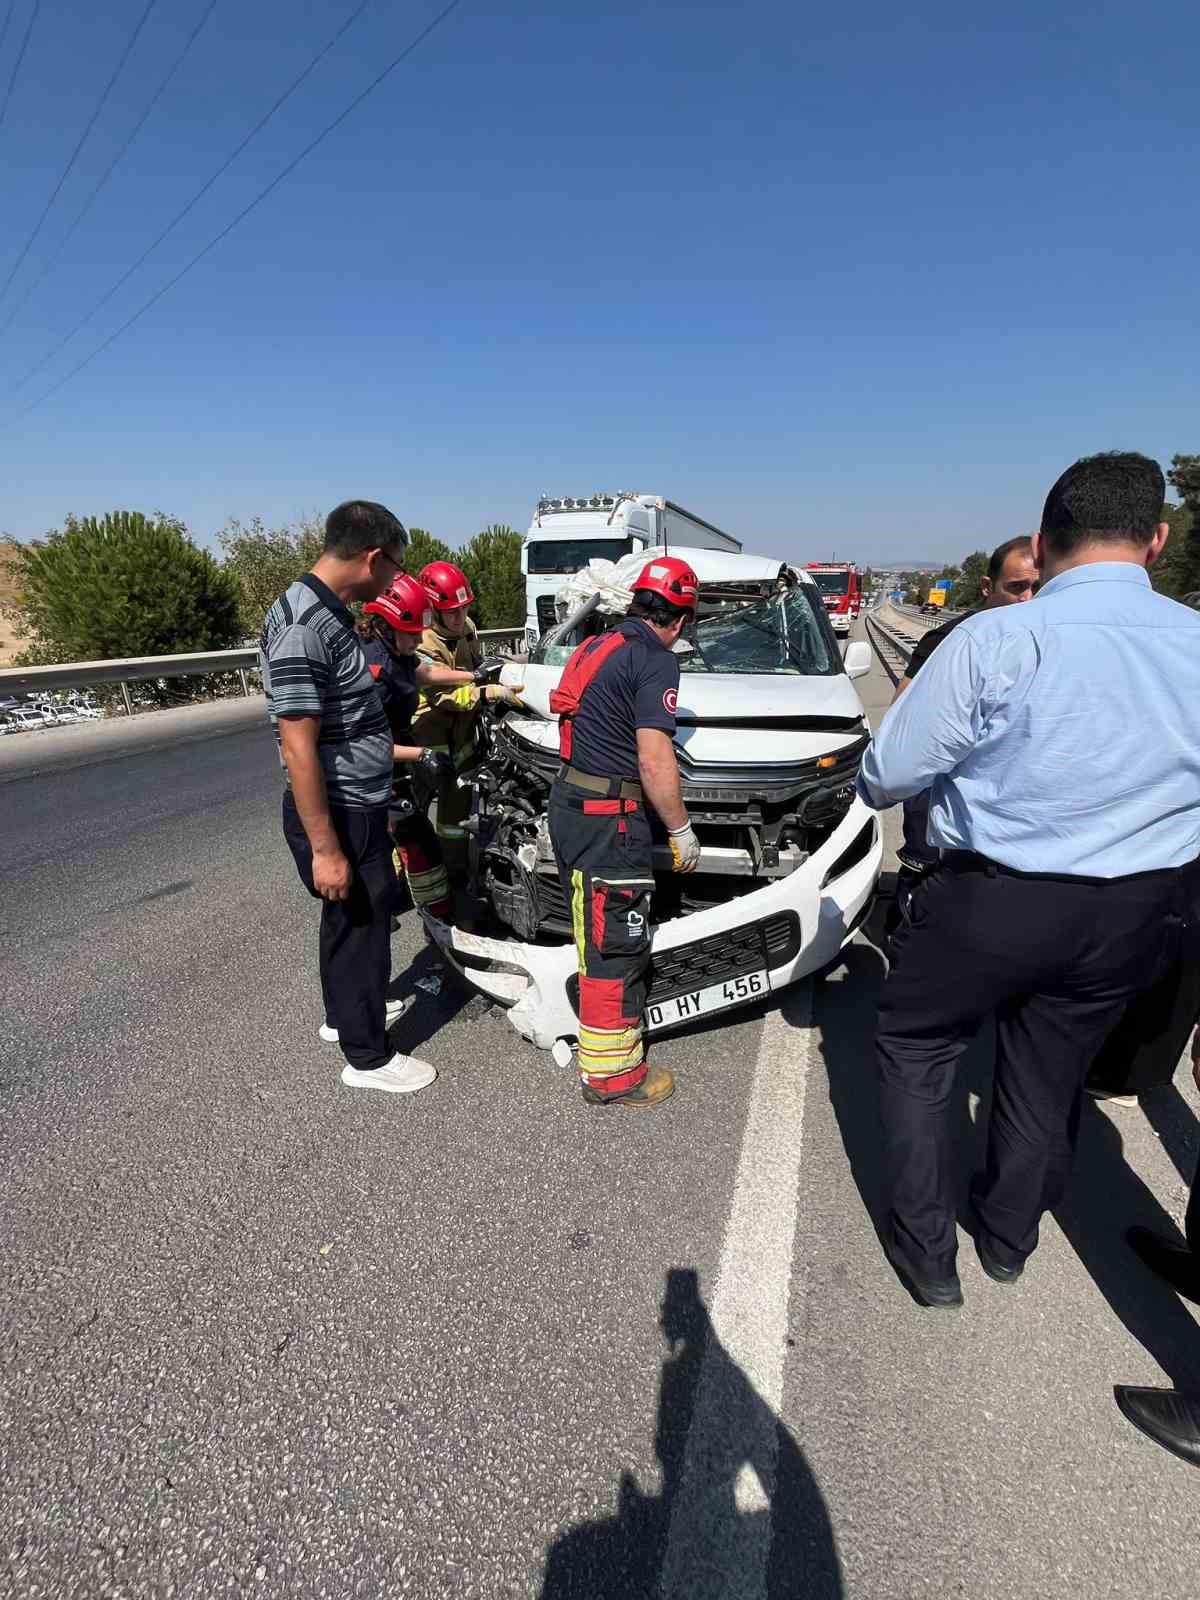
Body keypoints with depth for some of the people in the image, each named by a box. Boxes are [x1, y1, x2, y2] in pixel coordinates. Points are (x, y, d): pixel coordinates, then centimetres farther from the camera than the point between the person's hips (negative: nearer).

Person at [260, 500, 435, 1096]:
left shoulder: (329, 612, 7)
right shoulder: (301, 627, -24)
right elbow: (298, 746, -26)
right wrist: (325, 848, -24)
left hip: (358, 806, 10)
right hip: (337, 816, -10)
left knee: (351, 918, 24)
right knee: (360, 924, 5)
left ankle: (344, 1012, 45)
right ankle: (368, 1056, 24)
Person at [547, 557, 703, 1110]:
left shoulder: (596, 646, 14)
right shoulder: (655, 660, -14)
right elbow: (654, 761, -20)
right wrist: (682, 830, -9)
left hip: (568, 801, 10)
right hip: (608, 820, -10)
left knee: (595, 932, 23)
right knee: (616, 944, 1)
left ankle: (601, 1029, 42)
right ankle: (610, 1073, 14)